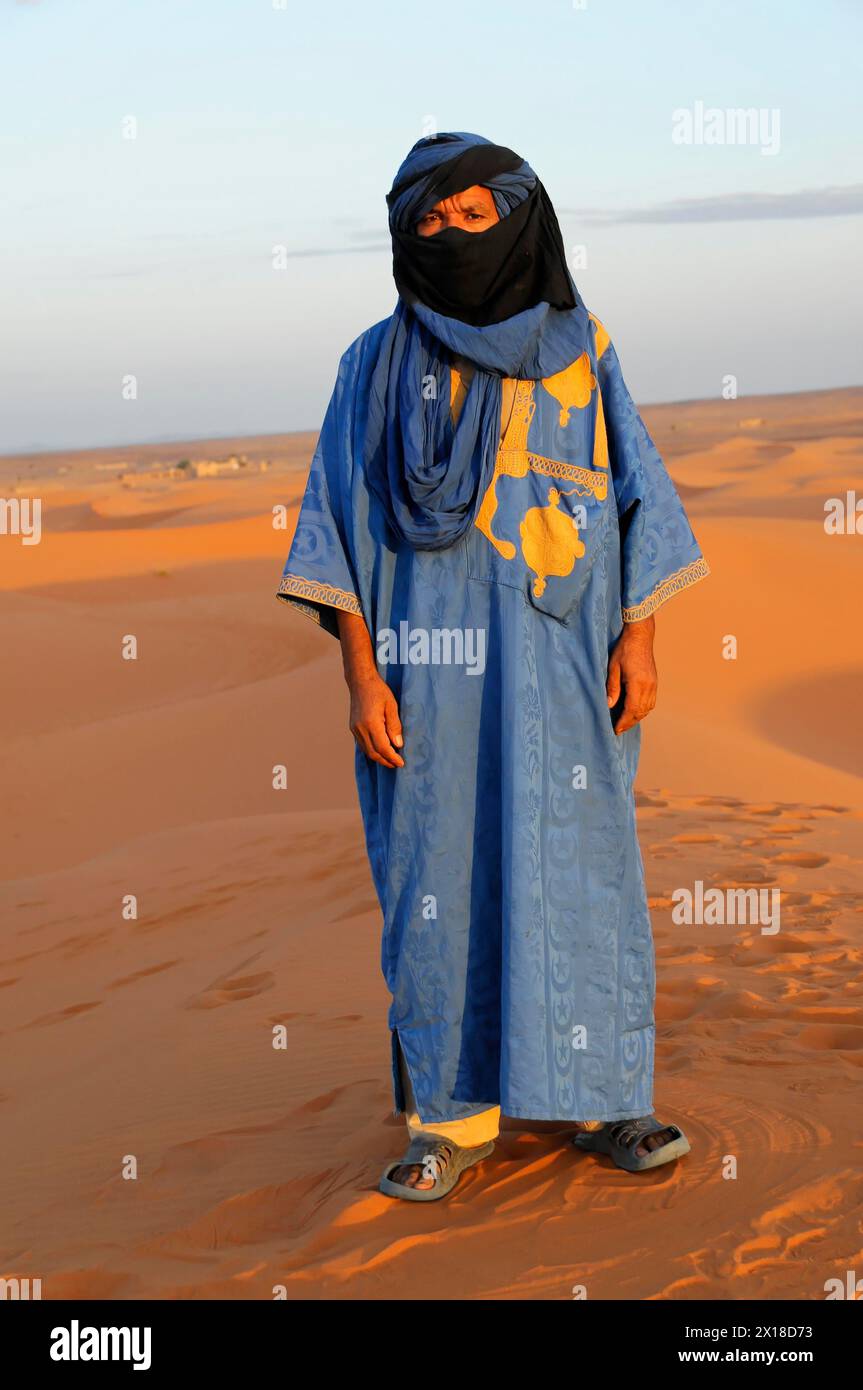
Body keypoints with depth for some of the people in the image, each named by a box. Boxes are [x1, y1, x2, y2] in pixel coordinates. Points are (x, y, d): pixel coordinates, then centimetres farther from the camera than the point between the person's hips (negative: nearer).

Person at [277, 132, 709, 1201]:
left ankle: (599, 1095, 16)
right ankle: (453, 1114, 11)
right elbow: (341, 517, 1)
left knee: (576, 867, 3)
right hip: (430, 661, -1)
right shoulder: (377, 367, 5)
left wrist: (639, 635, -2)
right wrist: (360, 672, -8)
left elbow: (636, 493, 8)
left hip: (557, 661, 1)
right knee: (441, 876, 2)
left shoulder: (578, 351, 8)